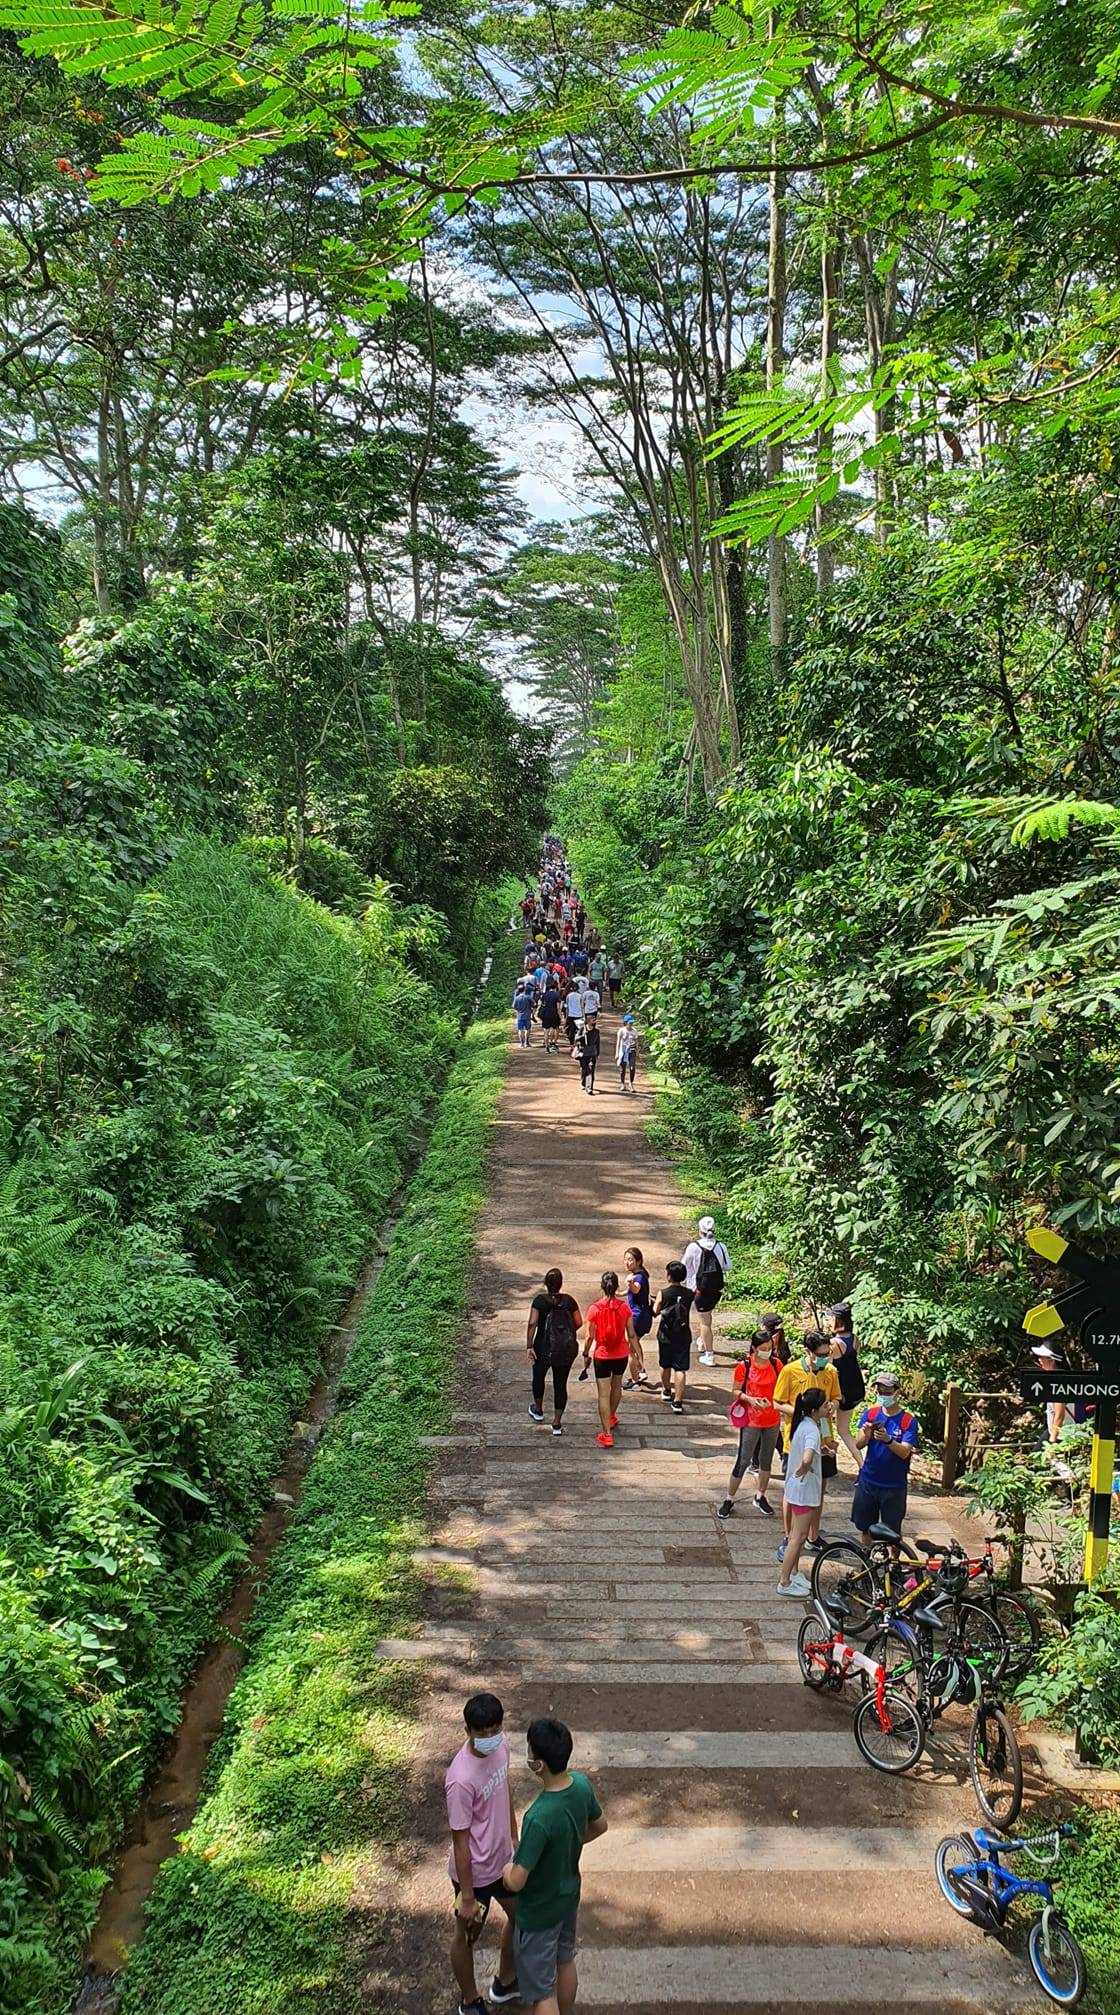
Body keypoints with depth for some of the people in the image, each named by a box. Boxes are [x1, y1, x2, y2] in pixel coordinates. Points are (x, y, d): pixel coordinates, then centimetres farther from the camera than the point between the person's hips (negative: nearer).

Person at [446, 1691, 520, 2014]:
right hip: (475, 1871, -7)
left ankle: (505, 1982, 52)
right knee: (468, 1934, 20)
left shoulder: (500, 1746, -14)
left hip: (502, 1857, 7)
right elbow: (460, 1842, -25)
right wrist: (467, 1896, -16)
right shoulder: (461, 1780, -36)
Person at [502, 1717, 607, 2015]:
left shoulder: (539, 1818, -40)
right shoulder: (581, 1784, -19)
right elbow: (599, 1827, 2)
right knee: (565, 1962, 31)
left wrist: (507, 1868, -10)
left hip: (538, 1912, -7)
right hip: (568, 1896, 7)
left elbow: (516, 1882, -32)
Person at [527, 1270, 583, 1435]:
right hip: (566, 1351, 1)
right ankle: (557, 1424, 11)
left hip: (544, 1349, -1)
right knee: (561, 1384, 10)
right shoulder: (569, 1300, -5)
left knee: (538, 1378, 24)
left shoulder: (540, 1301, -10)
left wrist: (529, 1346, -15)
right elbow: (579, 1323, 0)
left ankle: (538, 1411, 43)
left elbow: (532, 1324, -17)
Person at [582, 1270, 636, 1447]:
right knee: (616, 1386, 27)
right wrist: (635, 1354, 11)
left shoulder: (595, 1308, -15)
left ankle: (607, 1434, 0)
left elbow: (590, 1337, -10)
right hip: (621, 1355, 3)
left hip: (602, 1356, -3)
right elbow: (631, 1335, -4)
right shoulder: (624, 1307, -10)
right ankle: (611, 1417, 48)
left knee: (603, 1394, 2)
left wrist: (586, 1354, 6)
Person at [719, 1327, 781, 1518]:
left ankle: (760, 1497, 35)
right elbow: (737, 1392, -6)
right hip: (751, 1422, -4)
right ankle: (729, 1500, 14)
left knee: (767, 1460, 17)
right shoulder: (744, 1366, -14)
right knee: (743, 1461, 0)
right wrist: (749, 1399, -23)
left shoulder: (776, 1364, -4)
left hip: (772, 1421, 4)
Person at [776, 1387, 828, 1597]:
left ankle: (793, 1573, 35)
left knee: (797, 1534, 22)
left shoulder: (802, 1423, 1)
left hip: (795, 1487, 9)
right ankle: (784, 1583, 12)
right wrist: (803, 1471, -24)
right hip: (805, 1489, -9)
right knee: (799, 1537, 3)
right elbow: (807, 1459, -43)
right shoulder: (812, 1430, -27)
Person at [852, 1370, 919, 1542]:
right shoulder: (870, 1413, 0)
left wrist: (888, 1439, -36)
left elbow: (904, 1452, -18)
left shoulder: (908, 1420, -9)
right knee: (864, 1526, 14)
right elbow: (859, 1444, -4)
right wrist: (866, 1435, -26)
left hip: (893, 1486, -3)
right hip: (868, 1481, 3)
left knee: (892, 1531, 5)